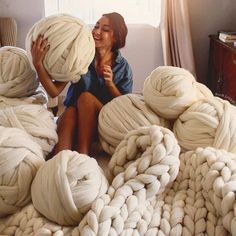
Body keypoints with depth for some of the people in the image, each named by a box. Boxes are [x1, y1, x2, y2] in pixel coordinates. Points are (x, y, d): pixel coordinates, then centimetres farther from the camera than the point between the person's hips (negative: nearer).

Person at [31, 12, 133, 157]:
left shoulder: (123, 67, -2)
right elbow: (55, 91, -12)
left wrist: (110, 84, -17)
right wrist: (38, 64, -26)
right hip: (75, 118, 1)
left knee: (86, 97, -28)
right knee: (70, 111, -32)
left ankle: (82, 154, -32)